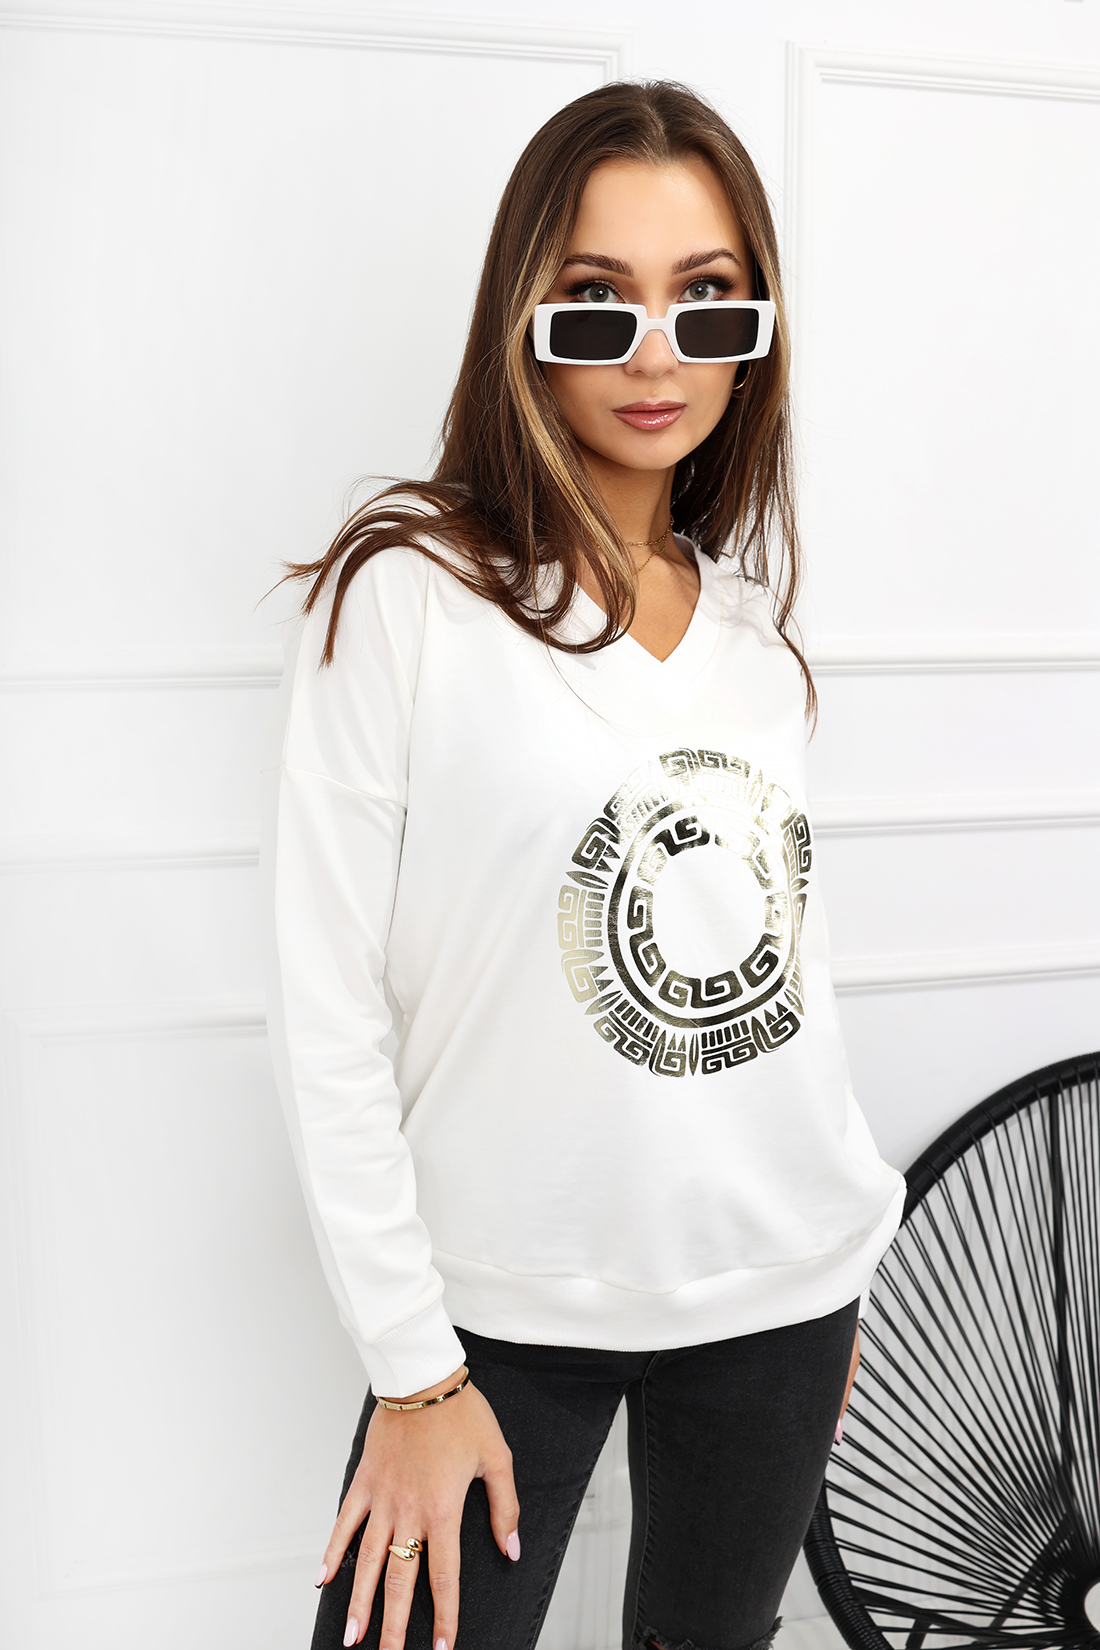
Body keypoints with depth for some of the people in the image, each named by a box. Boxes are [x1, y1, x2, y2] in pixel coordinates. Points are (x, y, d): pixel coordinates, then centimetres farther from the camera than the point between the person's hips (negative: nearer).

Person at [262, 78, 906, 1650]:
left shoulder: (750, 610, 5)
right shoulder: (405, 592, -12)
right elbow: (325, 1007, -12)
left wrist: (843, 1261, 15)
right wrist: (413, 1369, -11)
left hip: (781, 1286, 5)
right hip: (514, 1309, -4)